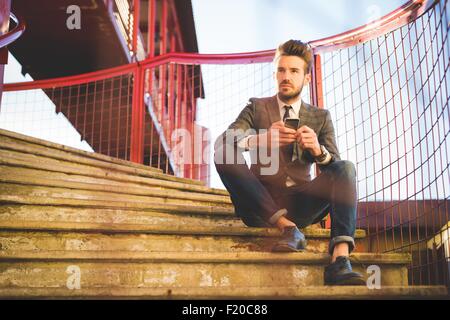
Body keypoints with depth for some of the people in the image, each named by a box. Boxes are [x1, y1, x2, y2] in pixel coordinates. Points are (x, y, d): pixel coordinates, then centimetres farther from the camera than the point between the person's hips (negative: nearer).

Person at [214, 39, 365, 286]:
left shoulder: (320, 117, 14)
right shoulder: (257, 108, 11)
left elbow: (335, 166, 2)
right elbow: (221, 142, -7)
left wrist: (318, 150, -23)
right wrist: (260, 139, -29)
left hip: (300, 204, 1)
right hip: (262, 204, -1)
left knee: (346, 168, -22)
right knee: (223, 154, -24)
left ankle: (340, 261, -37)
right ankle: (288, 227, -27)